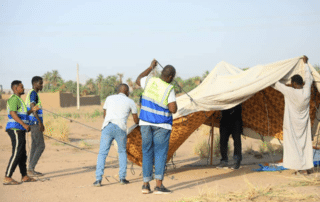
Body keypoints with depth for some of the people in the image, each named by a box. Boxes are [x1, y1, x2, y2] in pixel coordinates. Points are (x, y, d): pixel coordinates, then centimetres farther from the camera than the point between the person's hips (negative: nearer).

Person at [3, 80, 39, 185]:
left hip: (19, 131, 11)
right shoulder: (14, 99, -12)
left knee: (22, 154, 13)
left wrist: (32, 110, 12)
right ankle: (7, 178, -14)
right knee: (16, 154, -13)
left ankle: (25, 176, 19)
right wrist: (24, 125, -27)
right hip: (16, 130, -11)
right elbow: (13, 113, -22)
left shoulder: (18, 99, 21)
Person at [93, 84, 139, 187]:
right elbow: (136, 120, 26)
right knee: (122, 152, 21)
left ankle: (98, 179, -8)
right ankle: (122, 177, 15)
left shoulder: (109, 98, 21)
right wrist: (139, 120, 51)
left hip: (107, 127, 1)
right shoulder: (130, 102, 17)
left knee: (102, 153, 3)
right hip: (120, 129, -1)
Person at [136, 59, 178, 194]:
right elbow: (173, 109, -18)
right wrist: (174, 102, 4)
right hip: (161, 125, -5)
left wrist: (150, 68, 27)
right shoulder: (169, 89, -16)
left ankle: (146, 185, 8)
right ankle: (159, 185, -9)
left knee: (147, 153, 10)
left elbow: (138, 80, 21)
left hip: (145, 122, 5)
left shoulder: (150, 81, -2)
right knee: (160, 154, -3)